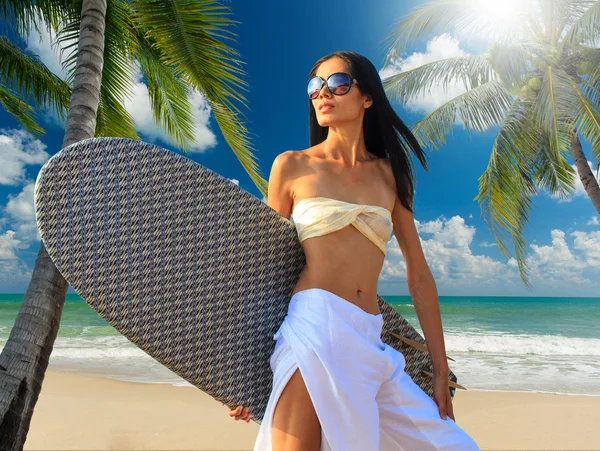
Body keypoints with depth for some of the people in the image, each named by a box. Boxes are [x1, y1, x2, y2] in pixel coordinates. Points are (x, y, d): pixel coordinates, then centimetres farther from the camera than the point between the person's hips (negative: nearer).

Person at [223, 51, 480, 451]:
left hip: (370, 341, 4)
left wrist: (441, 372, 12)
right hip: (314, 324, -3)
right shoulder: (293, 165, 6)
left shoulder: (391, 175, 13)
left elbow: (420, 277, 12)